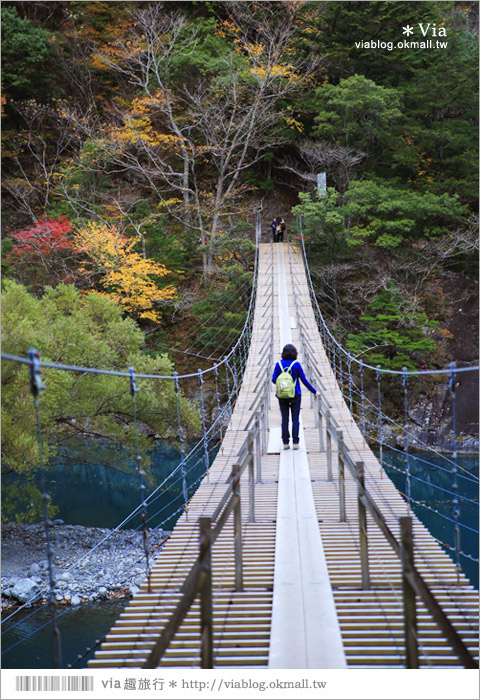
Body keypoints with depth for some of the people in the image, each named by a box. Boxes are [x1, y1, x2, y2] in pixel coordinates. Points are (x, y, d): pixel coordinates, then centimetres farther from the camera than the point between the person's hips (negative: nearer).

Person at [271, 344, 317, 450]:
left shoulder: (279, 364, -2)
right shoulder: (296, 364, -8)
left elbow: (274, 380, -2)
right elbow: (304, 380, -5)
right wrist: (314, 391, 6)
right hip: (295, 395, -2)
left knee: (285, 419, 7)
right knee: (295, 419, 3)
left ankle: (285, 443, 4)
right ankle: (295, 443, -2)